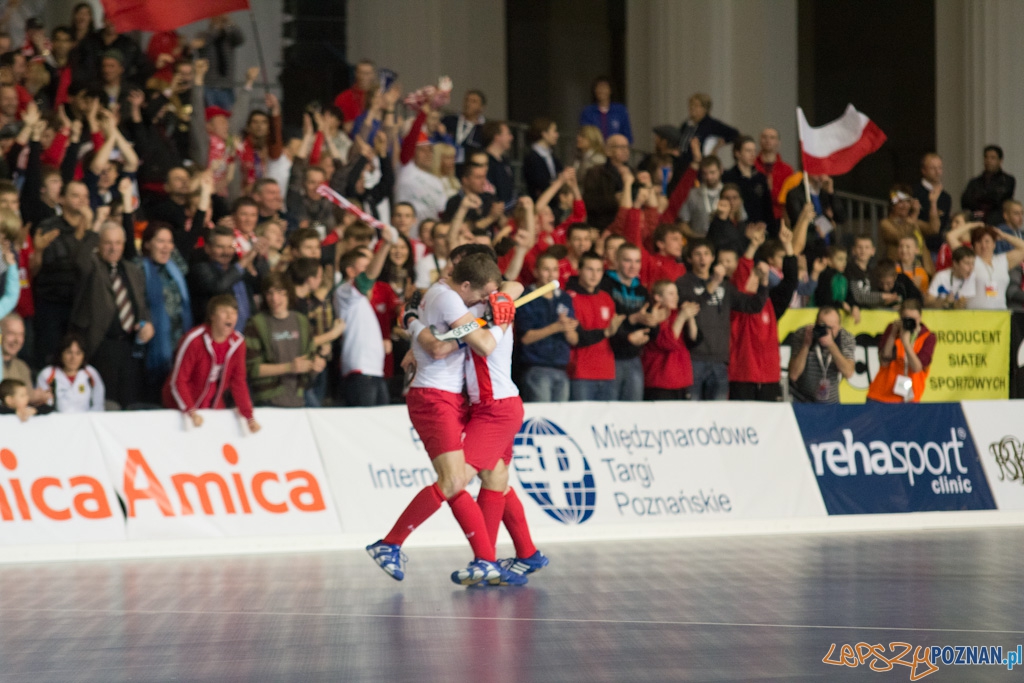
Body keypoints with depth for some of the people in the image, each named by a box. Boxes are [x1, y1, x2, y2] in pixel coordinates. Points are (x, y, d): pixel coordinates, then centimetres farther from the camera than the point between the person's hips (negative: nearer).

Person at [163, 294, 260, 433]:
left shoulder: (238, 342, -7)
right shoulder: (194, 340, -22)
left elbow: (238, 382, -1)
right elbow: (178, 381, -20)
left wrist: (249, 417, -8)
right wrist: (191, 412, -32)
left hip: (215, 407, 5)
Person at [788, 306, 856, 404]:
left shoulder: (846, 338, -6)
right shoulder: (801, 335, -10)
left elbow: (848, 373, -20)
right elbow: (793, 375, -17)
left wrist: (831, 345, -30)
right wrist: (806, 344, -25)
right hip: (800, 400, -3)